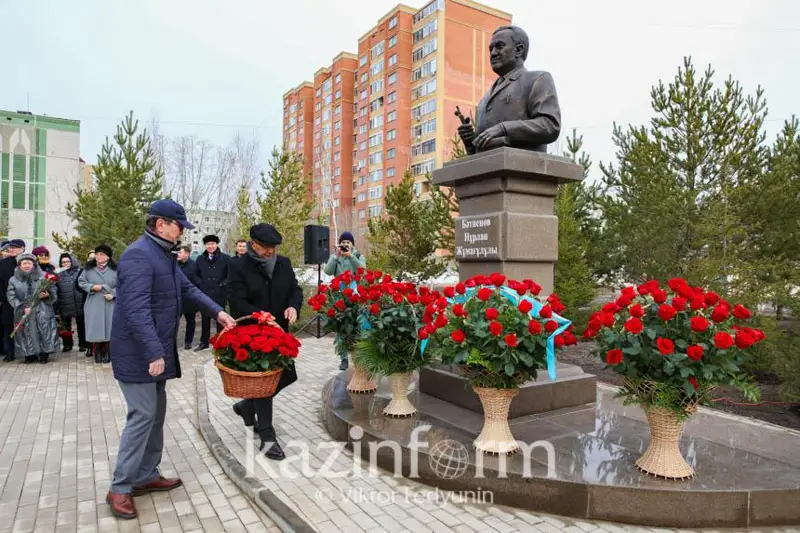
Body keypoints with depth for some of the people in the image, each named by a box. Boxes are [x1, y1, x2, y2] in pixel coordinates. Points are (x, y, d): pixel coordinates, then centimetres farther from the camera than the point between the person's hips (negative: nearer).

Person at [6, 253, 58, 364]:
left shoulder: (44, 276, 4)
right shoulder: (13, 280, 5)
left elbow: (54, 291, 6)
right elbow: (12, 297, 0)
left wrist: (47, 295, -16)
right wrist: (23, 308, -13)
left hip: (43, 313, -1)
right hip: (24, 314, 1)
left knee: (44, 333, -5)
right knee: (27, 335, 2)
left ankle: (44, 355, 6)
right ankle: (29, 355, 15)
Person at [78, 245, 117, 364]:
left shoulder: (115, 269, 0)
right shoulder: (88, 268, 5)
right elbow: (81, 281, 9)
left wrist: (113, 294, -12)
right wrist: (91, 287, -8)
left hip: (109, 304, -1)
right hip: (93, 304, 1)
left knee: (108, 328, 2)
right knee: (95, 328, 1)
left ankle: (107, 354, 11)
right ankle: (97, 353, 11)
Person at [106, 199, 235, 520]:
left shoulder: (164, 254, 12)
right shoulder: (139, 255, -20)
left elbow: (187, 288, 16)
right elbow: (137, 309, -28)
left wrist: (217, 312, 4)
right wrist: (154, 352, -32)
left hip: (156, 351, 10)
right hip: (138, 354, -10)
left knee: (156, 414, 15)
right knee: (143, 416, -4)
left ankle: (146, 476, 27)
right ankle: (120, 488, 10)